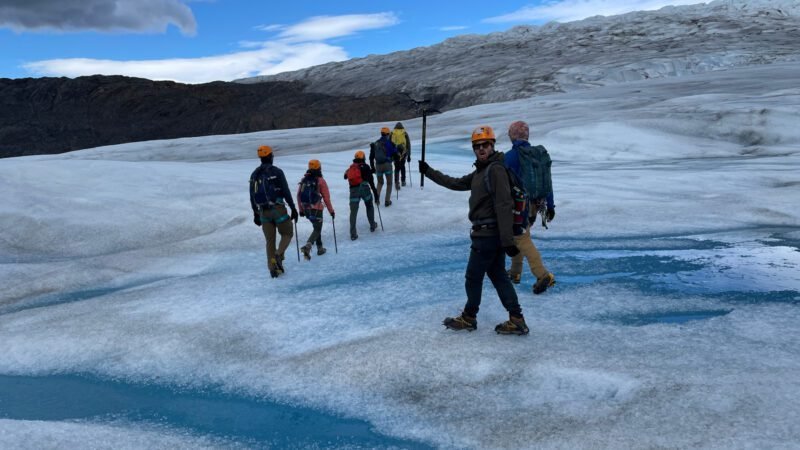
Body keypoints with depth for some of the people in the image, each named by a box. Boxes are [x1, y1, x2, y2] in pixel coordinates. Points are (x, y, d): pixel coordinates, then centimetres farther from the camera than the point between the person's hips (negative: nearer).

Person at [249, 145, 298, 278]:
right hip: (278, 209, -5)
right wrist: (293, 208, -3)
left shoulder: (254, 175, 9)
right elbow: (286, 192, -10)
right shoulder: (277, 172, -8)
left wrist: (255, 214, 19)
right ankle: (279, 255, -13)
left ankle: (272, 267, 8)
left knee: (270, 240, 11)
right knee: (287, 234, 11)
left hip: (263, 211, 5)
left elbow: (252, 196, 12)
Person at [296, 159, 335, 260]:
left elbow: (299, 195, 7)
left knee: (316, 227, 23)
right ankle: (307, 246, -22)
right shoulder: (321, 181, -9)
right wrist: (331, 211, 1)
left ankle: (320, 248, 27)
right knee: (317, 229, 2)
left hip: (306, 209, 5)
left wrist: (301, 209, 16)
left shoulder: (304, 180, 5)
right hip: (316, 209, -5)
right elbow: (326, 198, -7)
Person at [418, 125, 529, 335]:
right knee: (498, 276, 11)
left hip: (487, 234, -9)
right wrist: (429, 172, 27)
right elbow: (456, 183, 25)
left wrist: (507, 240, -27)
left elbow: (504, 206, -23)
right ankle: (516, 320, 12)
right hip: (493, 234, 9)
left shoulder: (496, 169, -16)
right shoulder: (480, 171, 14)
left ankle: (468, 318, 22)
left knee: (473, 277, 5)